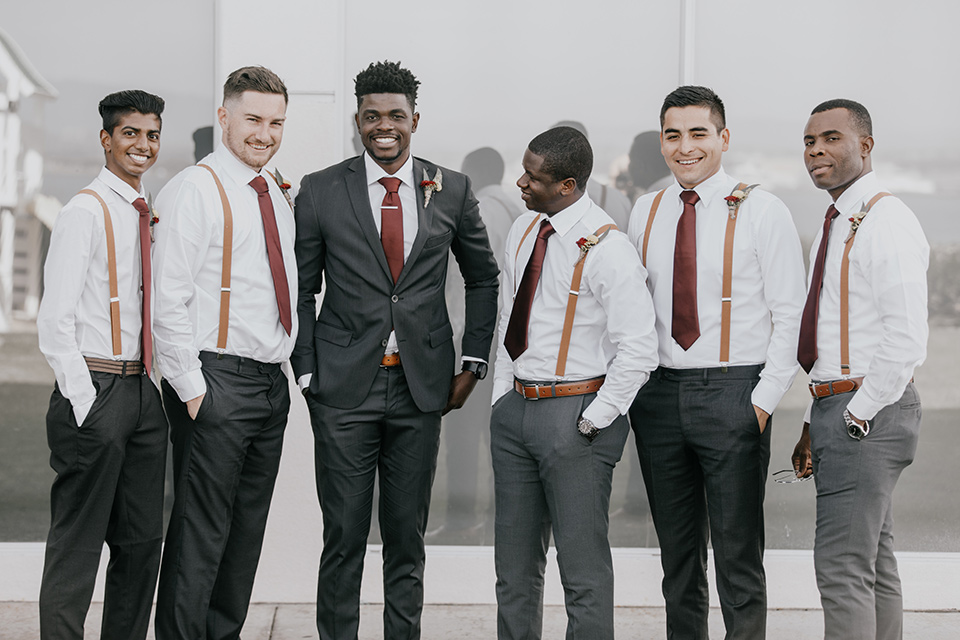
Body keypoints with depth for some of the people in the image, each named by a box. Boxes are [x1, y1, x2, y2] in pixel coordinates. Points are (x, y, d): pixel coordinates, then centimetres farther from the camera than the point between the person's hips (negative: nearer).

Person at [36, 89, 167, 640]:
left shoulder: (153, 216, 14)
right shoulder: (85, 213, -8)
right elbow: (54, 321, -13)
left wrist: (157, 386, 11)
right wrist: (85, 403, -16)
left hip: (144, 391, 8)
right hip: (95, 389, -8)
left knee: (142, 539, 12)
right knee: (78, 543, -3)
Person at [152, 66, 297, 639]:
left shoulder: (276, 195, 15)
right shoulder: (194, 191, -9)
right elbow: (169, 301, -14)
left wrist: (286, 364, 15)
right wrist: (191, 388, -16)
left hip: (272, 379, 8)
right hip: (217, 380, -8)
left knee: (247, 528, 13)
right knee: (201, 531, -6)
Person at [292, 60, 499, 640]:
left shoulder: (452, 190, 5)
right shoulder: (321, 191, 1)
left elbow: (484, 278, 15)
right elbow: (302, 290, 5)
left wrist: (473, 364, 8)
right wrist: (307, 373, -1)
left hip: (421, 387, 2)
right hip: (344, 387, -1)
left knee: (408, 533, 9)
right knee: (344, 536, 2)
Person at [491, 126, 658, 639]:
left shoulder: (606, 248, -15)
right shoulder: (523, 230, 9)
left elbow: (639, 349, -17)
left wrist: (593, 421, -15)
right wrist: (502, 399, 13)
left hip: (576, 413, -7)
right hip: (515, 405, 7)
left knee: (584, 567, -1)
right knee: (515, 566, 15)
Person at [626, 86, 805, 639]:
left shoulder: (762, 212, -3)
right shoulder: (646, 212, 10)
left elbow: (790, 315, -5)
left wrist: (765, 400, -11)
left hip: (732, 392, -4)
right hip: (659, 392, 4)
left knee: (738, 552, -1)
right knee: (678, 551, 12)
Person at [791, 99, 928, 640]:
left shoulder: (887, 223, -14)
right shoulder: (837, 225, 17)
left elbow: (907, 339, -21)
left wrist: (857, 415, -16)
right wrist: (817, 426, 15)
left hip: (869, 412, -10)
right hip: (836, 406, 10)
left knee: (844, 569, -11)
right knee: (876, 566, 14)